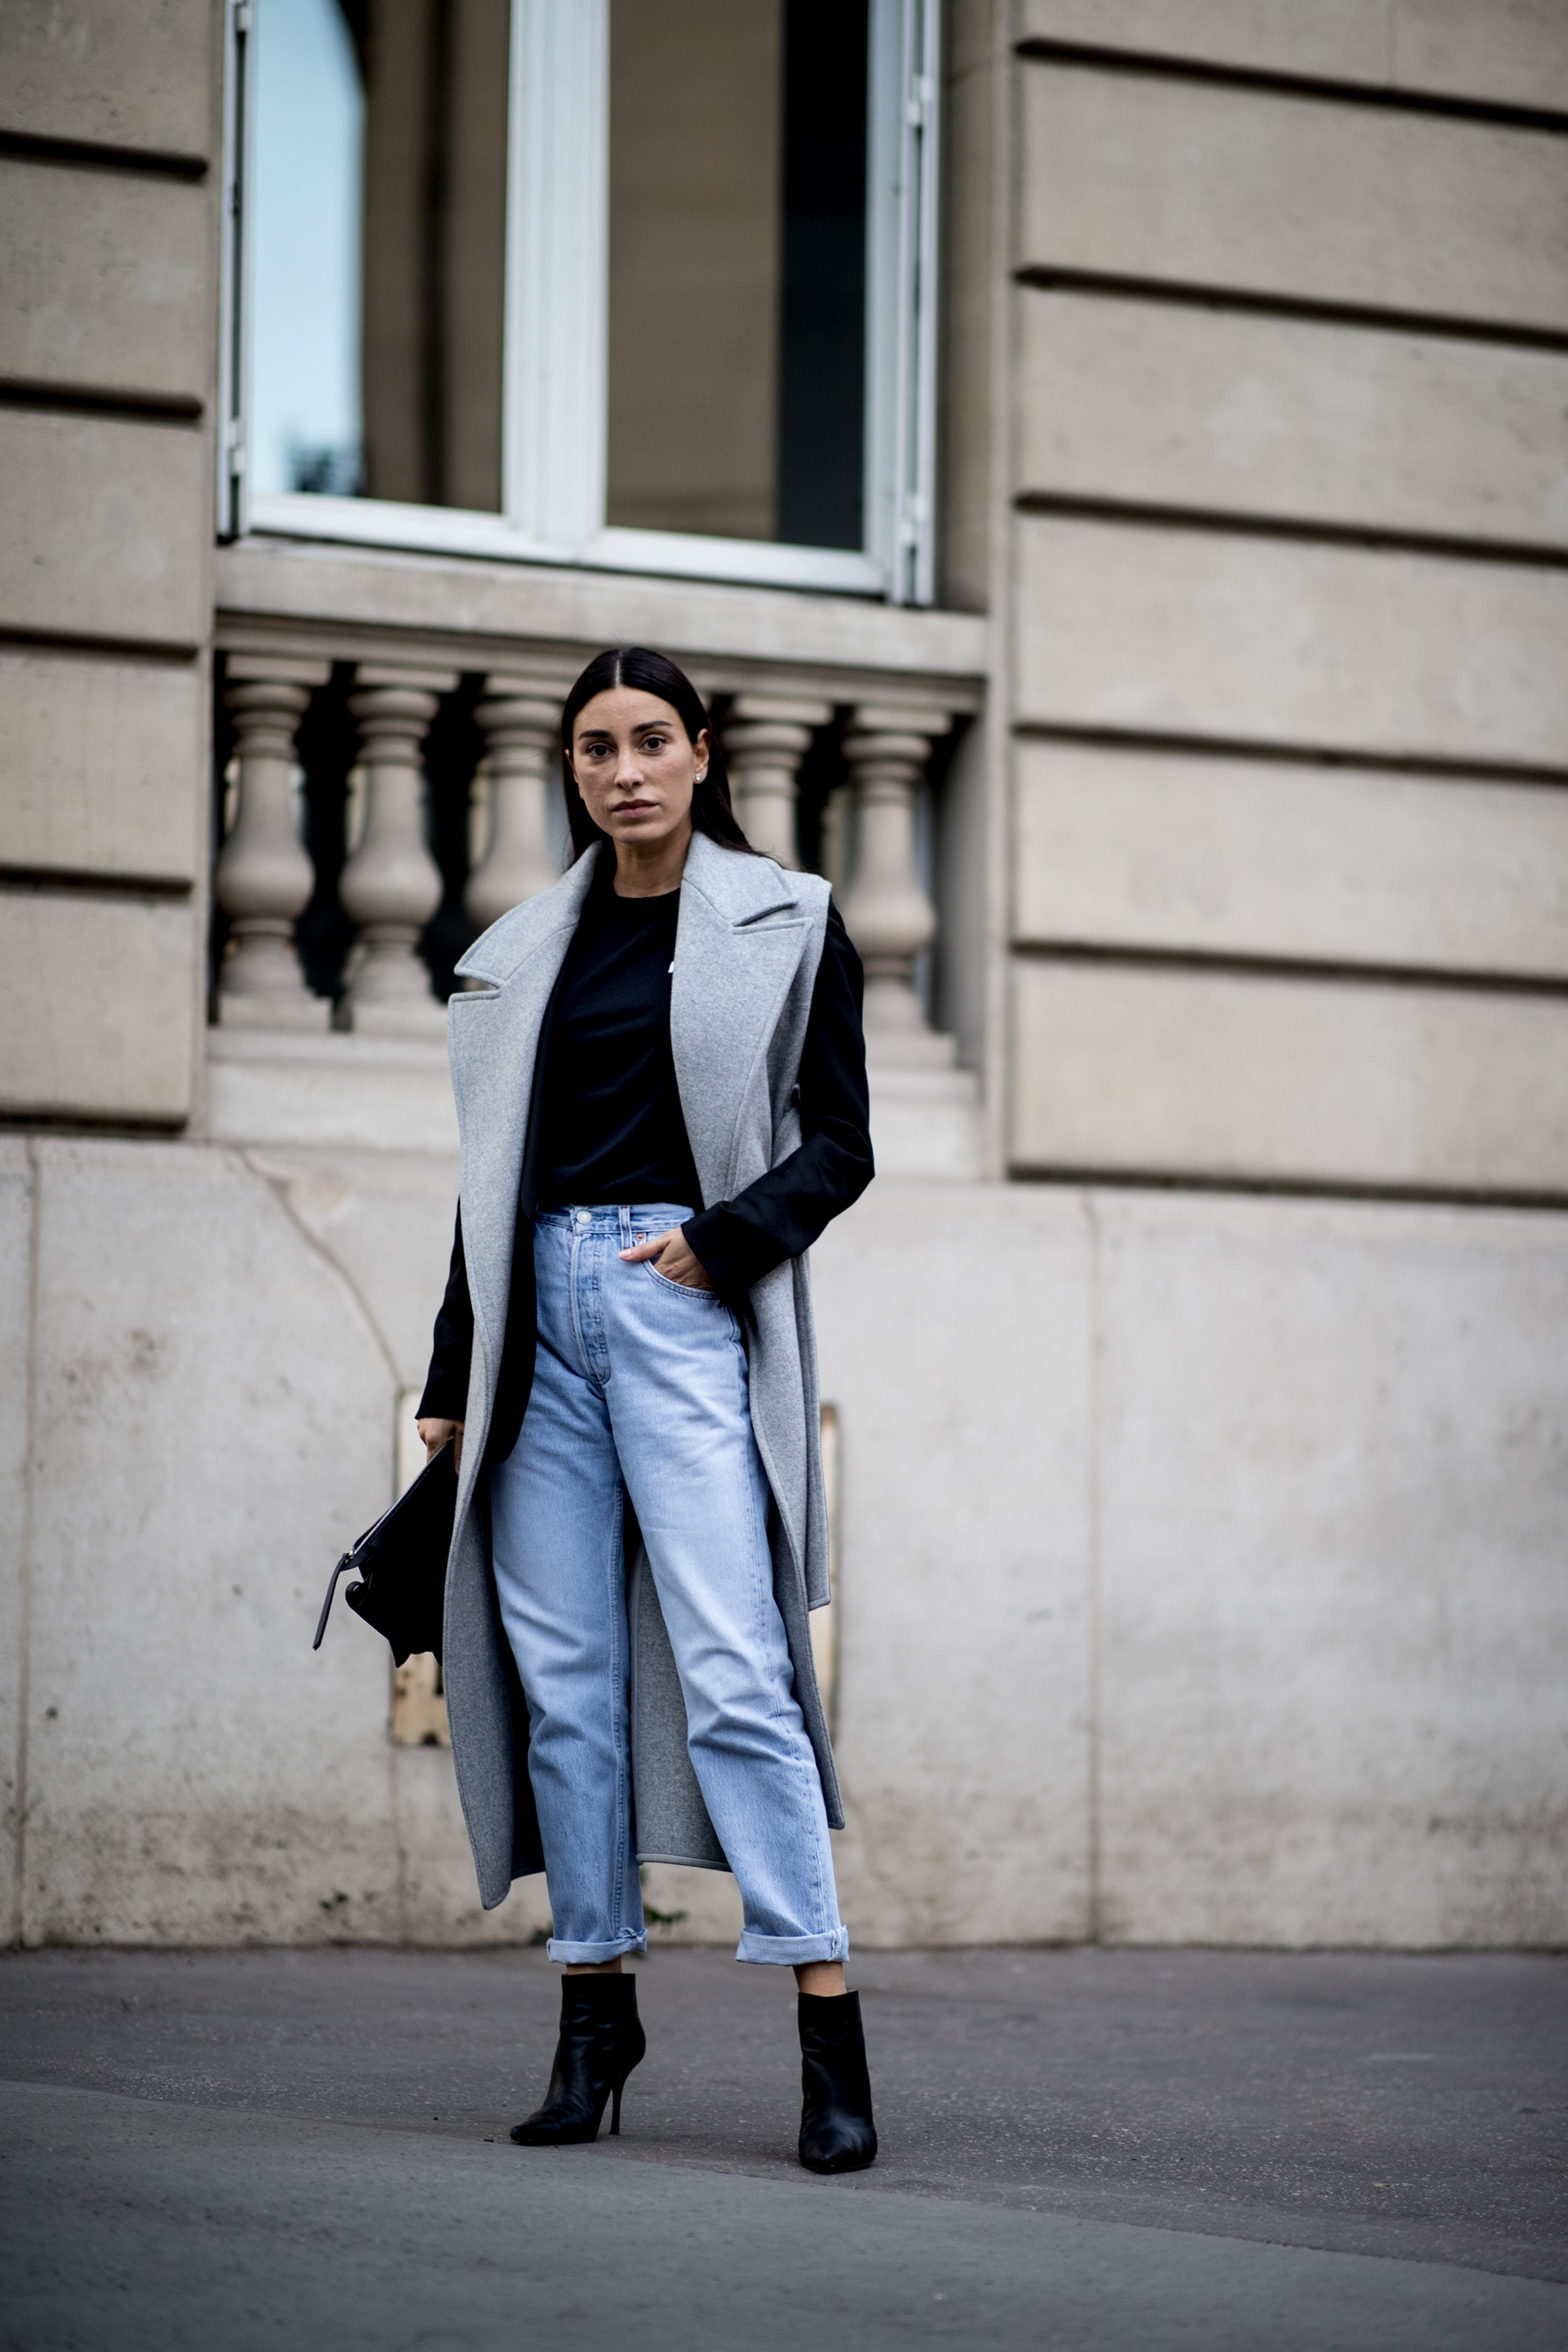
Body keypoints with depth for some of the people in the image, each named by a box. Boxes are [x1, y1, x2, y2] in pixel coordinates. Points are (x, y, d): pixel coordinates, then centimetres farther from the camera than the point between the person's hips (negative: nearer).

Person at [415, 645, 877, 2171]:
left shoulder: (781, 923, 5)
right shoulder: (522, 953, 16)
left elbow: (837, 1146, 3)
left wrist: (724, 1238, -13)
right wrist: (451, 1381, 14)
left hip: (688, 1309, -4)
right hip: (541, 1311, 4)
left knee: (731, 1669, -14)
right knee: (560, 1672, 2)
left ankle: (828, 2027, -14)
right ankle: (596, 2013, 10)